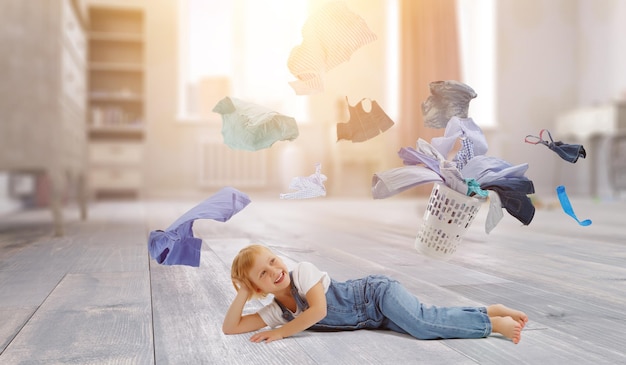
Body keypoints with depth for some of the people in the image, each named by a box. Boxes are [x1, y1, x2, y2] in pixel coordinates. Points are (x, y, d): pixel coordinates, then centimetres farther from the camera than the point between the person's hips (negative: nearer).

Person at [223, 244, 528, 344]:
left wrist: (281, 332, -21)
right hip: (375, 317, 5)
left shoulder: (302, 271, -18)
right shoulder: (276, 311, -1)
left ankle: (494, 322, -11)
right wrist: (243, 293, -13)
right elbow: (230, 328, -1)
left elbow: (319, 310, -28)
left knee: (424, 324, -25)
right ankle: (489, 311, 7)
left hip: (377, 292, -5)